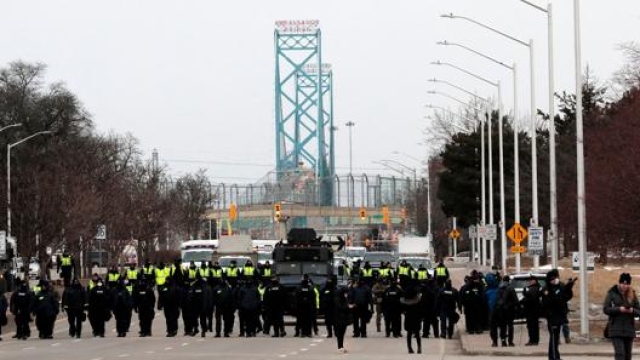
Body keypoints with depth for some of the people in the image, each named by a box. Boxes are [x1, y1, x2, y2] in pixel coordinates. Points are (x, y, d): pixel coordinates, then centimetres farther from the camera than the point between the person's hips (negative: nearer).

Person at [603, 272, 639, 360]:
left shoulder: (632, 295, 8)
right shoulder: (612, 293, -1)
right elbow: (605, 309, -6)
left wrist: (632, 310, -14)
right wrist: (619, 309, -20)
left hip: (629, 329, 4)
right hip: (616, 329, -4)